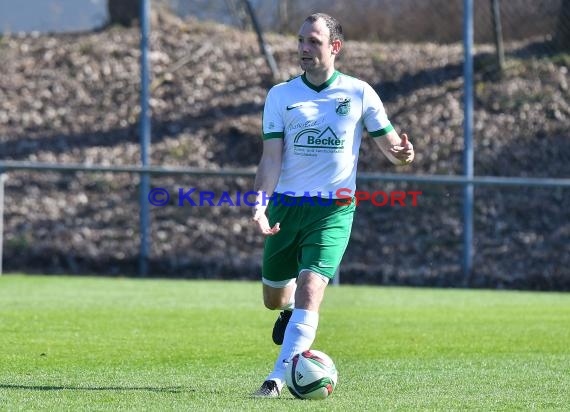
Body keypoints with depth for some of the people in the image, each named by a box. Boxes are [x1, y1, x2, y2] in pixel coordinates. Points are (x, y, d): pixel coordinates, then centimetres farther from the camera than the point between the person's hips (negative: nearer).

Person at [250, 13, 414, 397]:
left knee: (309, 290, -20)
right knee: (274, 299, 12)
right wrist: (260, 203, -17)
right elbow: (271, 156, -2)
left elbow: (391, 146, 4)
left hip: (333, 210, -3)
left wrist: (403, 152, -21)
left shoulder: (359, 93, 0)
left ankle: (278, 378, -21)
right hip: (286, 206, 3)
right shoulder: (281, 95, 3)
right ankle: (290, 309, 50)